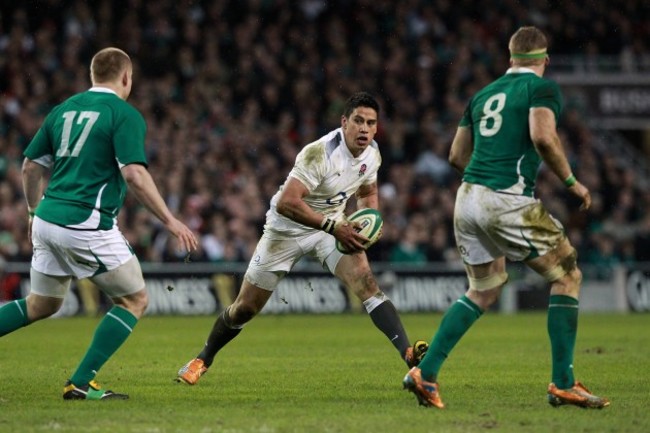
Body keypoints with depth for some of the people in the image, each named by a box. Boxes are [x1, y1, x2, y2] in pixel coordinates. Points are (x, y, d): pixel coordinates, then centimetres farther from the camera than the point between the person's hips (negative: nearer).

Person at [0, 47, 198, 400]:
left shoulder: (64, 109, 14)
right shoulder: (124, 114, -6)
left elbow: (31, 166, 17)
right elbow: (134, 174, -18)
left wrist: (35, 213, 30)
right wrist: (169, 220, -12)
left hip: (48, 221, 7)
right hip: (87, 226, -7)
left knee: (41, 305, 23)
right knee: (134, 300, 8)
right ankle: (80, 383, 0)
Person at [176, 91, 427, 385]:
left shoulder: (372, 155, -7)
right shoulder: (320, 153, -31)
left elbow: (367, 192, 16)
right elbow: (287, 203, -37)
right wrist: (334, 226, -39)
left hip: (332, 228, 4)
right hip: (286, 229, -4)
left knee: (366, 282, -22)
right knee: (245, 307, 6)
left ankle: (408, 355, -30)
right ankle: (203, 360, 31)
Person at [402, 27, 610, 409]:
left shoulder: (484, 94, 21)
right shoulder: (542, 88, 0)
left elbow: (457, 155, 23)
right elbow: (543, 137, -18)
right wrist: (571, 181, -6)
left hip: (468, 198, 7)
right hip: (508, 202, -7)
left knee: (484, 291, 22)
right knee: (567, 276, 7)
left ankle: (425, 373, 12)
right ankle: (563, 384, 1)